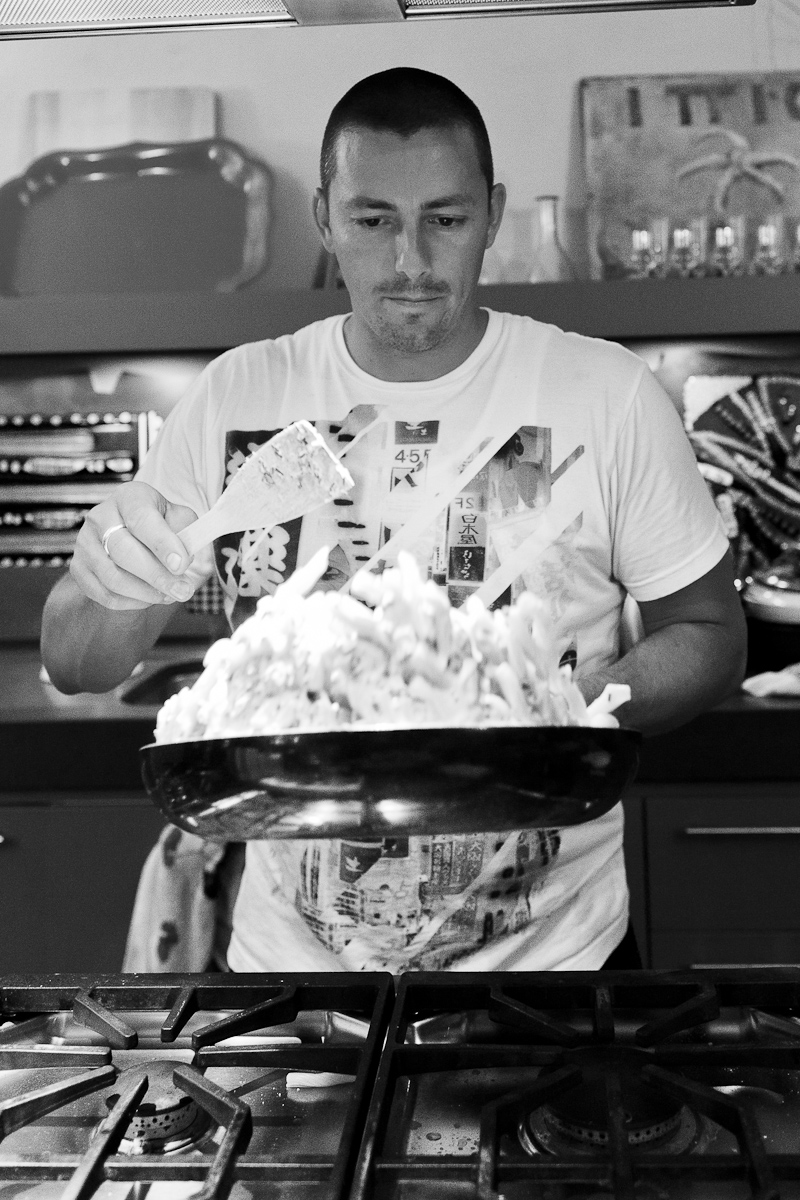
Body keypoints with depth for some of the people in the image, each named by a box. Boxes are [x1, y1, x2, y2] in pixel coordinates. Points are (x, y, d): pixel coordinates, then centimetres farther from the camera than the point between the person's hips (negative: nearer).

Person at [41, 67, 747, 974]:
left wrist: (579, 701, -21)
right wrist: (108, 587, -24)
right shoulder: (235, 396, -5)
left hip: (553, 947, -1)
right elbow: (73, 666, -1)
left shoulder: (607, 394, -9)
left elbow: (710, 634, -1)